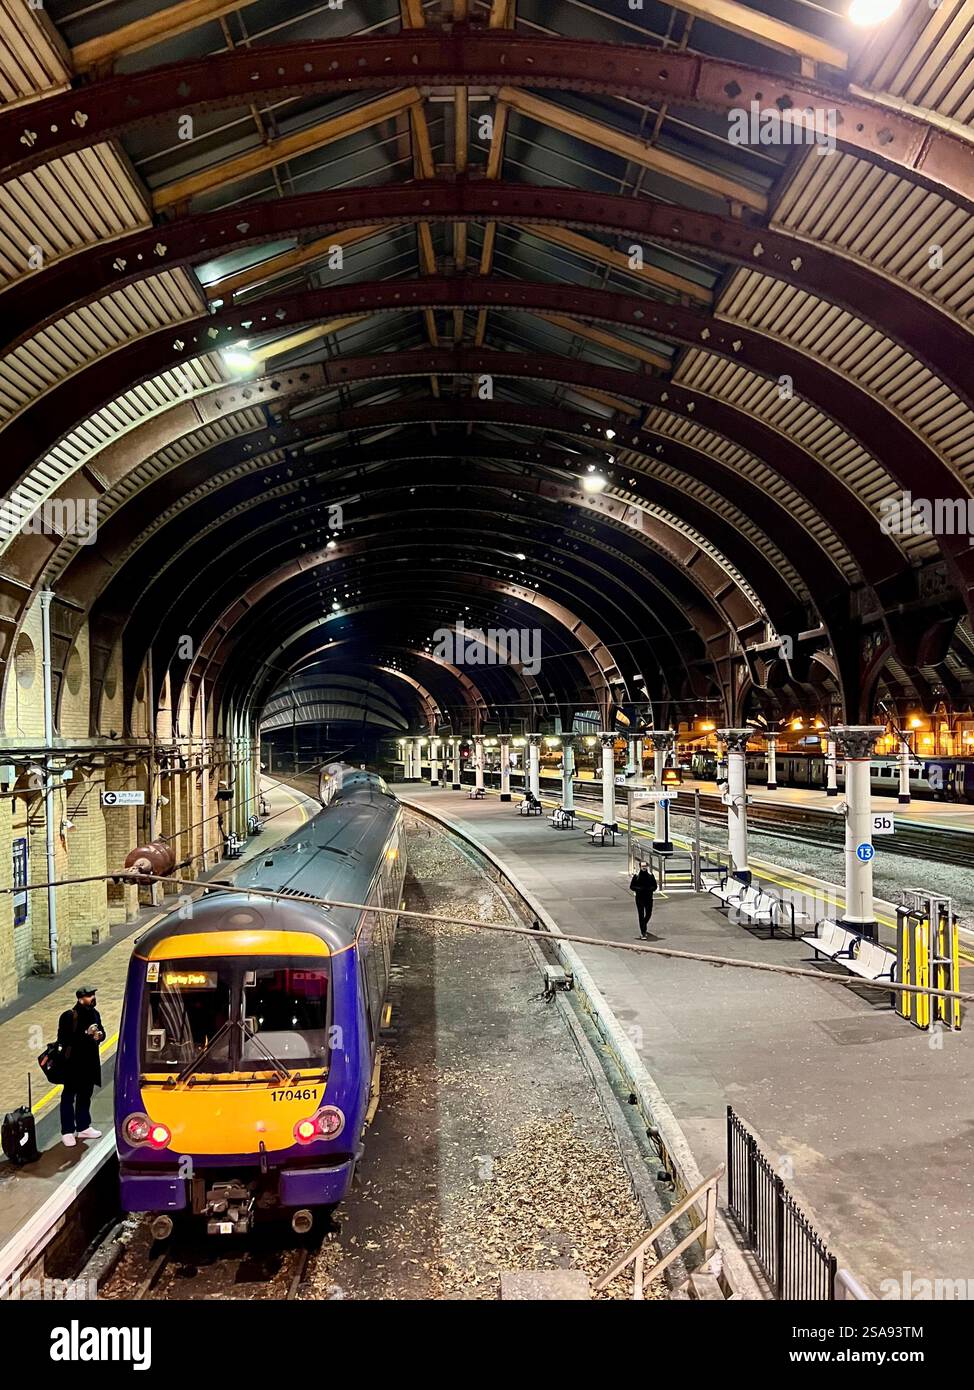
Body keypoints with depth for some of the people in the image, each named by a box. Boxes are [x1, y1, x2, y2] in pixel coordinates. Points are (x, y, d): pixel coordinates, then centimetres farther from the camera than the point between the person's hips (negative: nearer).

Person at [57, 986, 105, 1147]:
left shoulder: (94, 1013, 5)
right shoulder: (68, 1016, -15)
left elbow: (101, 1032, 16)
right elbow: (63, 1039, -20)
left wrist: (99, 1035, -8)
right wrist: (85, 1034, -26)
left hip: (90, 1062, 7)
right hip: (72, 1063, -7)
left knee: (85, 1095, 17)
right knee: (69, 1097, 2)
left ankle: (83, 1127, 29)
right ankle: (67, 1132, 10)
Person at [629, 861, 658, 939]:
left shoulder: (651, 875, 2)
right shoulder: (636, 876, -2)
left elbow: (655, 886, 7)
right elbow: (631, 886, 0)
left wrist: (650, 889, -12)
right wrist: (638, 889, -16)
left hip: (649, 898, 2)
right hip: (639, 898, -2)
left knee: (648, 914, 9)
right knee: (641, 915, -3)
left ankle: (643, 926, 39)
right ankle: (643, 933, 0)